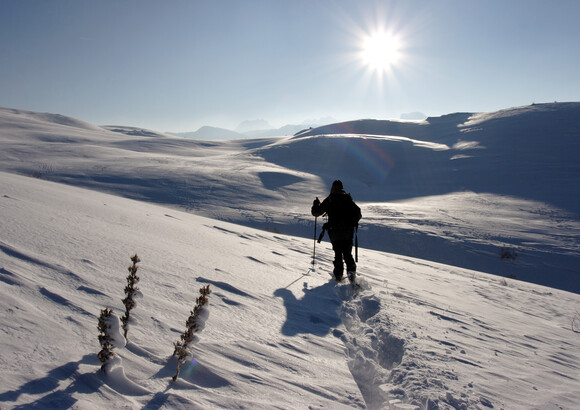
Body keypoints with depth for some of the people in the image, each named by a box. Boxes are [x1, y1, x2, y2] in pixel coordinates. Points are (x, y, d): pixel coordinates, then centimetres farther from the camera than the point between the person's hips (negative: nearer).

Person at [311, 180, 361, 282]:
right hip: (348, 231, 1)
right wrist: (354, 222, 20)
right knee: (347, 253, 10)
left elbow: (316, 213, 8)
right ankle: (351, 270, -11)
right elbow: (358, 213, 2)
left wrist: (316, 205, 28)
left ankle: (338, 274, 7)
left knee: (338, 253, 11)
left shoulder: (328, 200, 3)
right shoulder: (348, 198, 5)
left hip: (334, 232, -1)